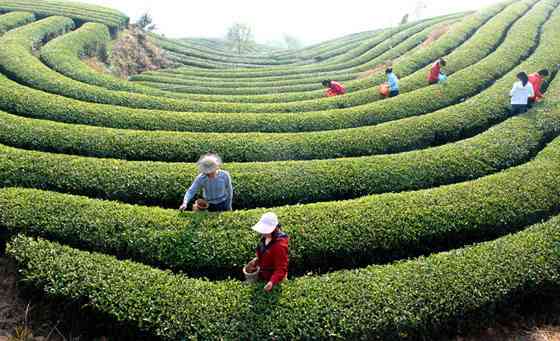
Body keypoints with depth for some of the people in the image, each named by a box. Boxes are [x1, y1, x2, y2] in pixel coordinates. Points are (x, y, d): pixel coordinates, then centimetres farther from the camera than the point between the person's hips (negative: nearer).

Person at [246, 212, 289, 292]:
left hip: (274, 281, -8)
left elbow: (281, 268, -30)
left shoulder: (280, 245, -31)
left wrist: (272, 282, -43)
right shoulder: (265, 238, -7)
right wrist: (256, 260, -4)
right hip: (262, 277, 8)